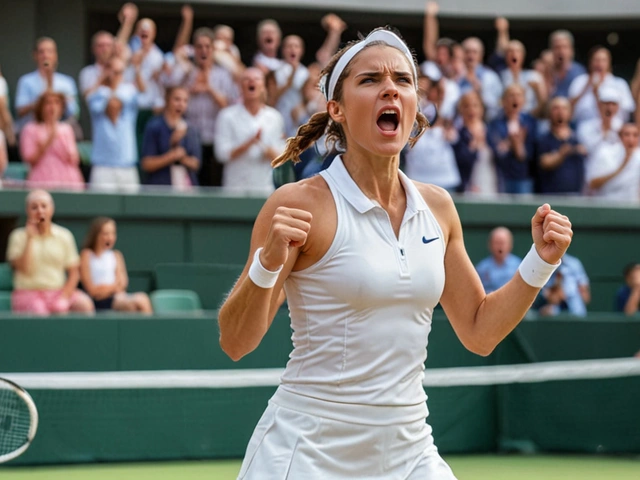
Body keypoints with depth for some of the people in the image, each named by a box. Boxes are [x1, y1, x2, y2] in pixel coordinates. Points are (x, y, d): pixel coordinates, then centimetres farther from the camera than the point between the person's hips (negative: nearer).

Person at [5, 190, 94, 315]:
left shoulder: (64, 236, 10)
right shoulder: (18, 236, 5)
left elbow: (74, 273, 8)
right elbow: (24, 269, -8)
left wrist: (64, 296, -8)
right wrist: (30, 238, -8)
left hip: (59, 291, 3)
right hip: (28, 293, -3)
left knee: (85, 304, -27)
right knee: (39, 312, -37)